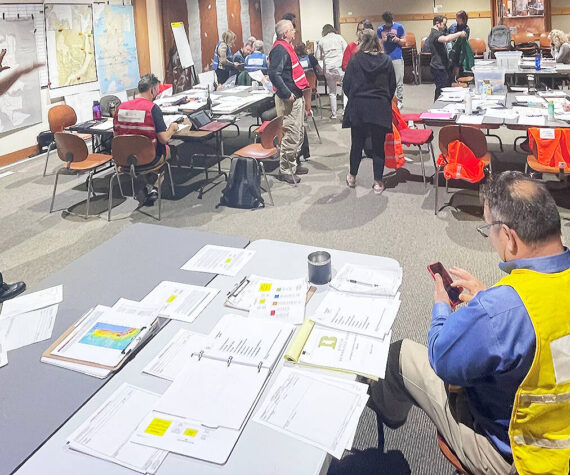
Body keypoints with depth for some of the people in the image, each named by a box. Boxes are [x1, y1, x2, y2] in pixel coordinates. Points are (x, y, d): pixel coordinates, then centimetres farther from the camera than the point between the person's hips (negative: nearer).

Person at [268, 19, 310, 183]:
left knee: (299, 133, 18)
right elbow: (274, 74, -27)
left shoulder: (287, 47, 16)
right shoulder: (279, 49, -17)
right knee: (291, 136, -7)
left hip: (296, 96, 11)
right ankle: (285, 170, 3)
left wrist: (303, 85, 16)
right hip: (288, 100, -11)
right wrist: (287, 94, -25)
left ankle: (292, 164, 30)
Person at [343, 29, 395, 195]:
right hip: (380, 109, 0)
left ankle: (352, 177, 26)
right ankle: (378, 182, 9)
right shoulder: (386, 60, -1)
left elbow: (346, 86, -3)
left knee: (357, 143, 12)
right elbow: (393, 86, 5)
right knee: (378, 146, 6)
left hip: (358, 108, 0)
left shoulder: (355, 60, -6)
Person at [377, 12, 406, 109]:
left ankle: (400, 101, 4)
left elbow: (404, 42, 6)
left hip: (397, 57, -2)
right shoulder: (380, 29, 9)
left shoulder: (399, 27, 4)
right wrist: (383, 40, -10)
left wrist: (398, 40, -14)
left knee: (399, 81, -3)